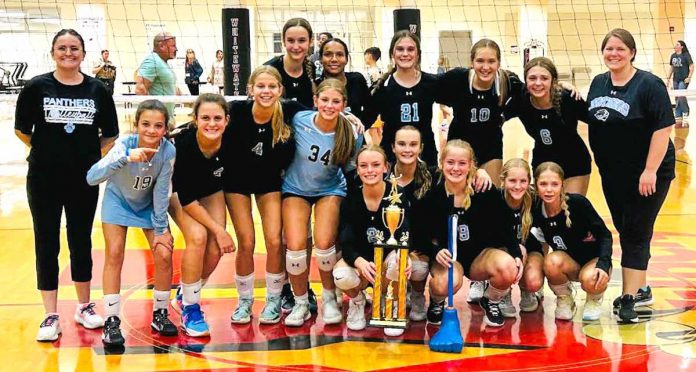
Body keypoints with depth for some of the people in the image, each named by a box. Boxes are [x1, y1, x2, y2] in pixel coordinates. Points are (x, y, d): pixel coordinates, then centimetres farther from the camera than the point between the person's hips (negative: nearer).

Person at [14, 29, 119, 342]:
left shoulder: (97, 90, 0)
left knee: (81, 242, 12)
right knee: (46, 244, 4)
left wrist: (86, 151, 2)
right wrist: (46, 150, 9)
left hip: (85, 179, 1)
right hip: (44, 179, -1)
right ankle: (51, 316, 12)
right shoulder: (36, 87, -4)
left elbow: (110, 135, 8)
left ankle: (84, 307, 27)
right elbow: (21, 129, 4)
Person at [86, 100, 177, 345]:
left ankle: (160, 314, 11)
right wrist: (125, 159, -60)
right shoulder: (125, 144, -34)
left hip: (149, 205, 2)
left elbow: (161, 191, -17)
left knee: (164, 254, -8)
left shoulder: (168, 151, -29)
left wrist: (161, 228, -13)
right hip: (118, 200, -2)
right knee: (114, 255, -12)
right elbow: (92, 178, -46)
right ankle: (111, 321, -2)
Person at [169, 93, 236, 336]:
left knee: (215, 249, -11)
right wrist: (219, 229, -27)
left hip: (211, 190, 3)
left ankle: (184, 297, 18)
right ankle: (189, 310, -8)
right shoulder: (183, 142, -34)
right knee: (197, 236, -26)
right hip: (177, 191, -3)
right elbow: (186, 198, -28)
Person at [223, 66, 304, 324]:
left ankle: (273, 300, 16)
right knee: (246, 244, -3)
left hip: (269, 181, 1)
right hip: (237, 181, -1)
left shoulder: (288, 111, -21)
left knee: (274, 241, -6)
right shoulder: (237, 111, -26)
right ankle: (244, 300, 19)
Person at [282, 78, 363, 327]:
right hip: (296, 188, 1)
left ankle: (329, 299, 10)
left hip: (329, 190, 0)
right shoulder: (300, 120, -20)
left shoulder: (351, 134, -19)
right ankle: (301, 304, 11)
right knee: (296, 247, -14)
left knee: (324, 244, -19)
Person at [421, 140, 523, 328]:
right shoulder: (433, 193, -12)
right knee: (446, 282, -36)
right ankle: (436, 302, 6)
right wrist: (436, 251, -27)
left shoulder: (485, 191, -11)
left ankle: (490, 302, 6)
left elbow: (505, 227, -3)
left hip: (481, 253, 2)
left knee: (508, 267, -31)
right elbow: (420, 234, -7)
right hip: (447, 256, -1)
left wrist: (517, 256, -17)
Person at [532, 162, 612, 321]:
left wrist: (603, 264, -30)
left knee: (591, 280, -35)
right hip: (568, 262, 2)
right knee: (552, 261, -33)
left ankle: (594, 299, 4)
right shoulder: (536, 211, -14)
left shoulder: (578, 202, -22)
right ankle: (564, 299, -1)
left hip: (594, 259, -2)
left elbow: (604, 235, -15)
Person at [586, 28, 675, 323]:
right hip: (612, 174, 7)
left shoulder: (649, 85, -14)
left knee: (636, 233, -4)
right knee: (624, 231, 13)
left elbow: (663, 128, -17)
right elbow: (591, 121, 17)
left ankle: (629, 297, 1)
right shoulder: (598, 83, 5)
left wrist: (650, 171, -21)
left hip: (646, 174, -6)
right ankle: (641, 289, 28)